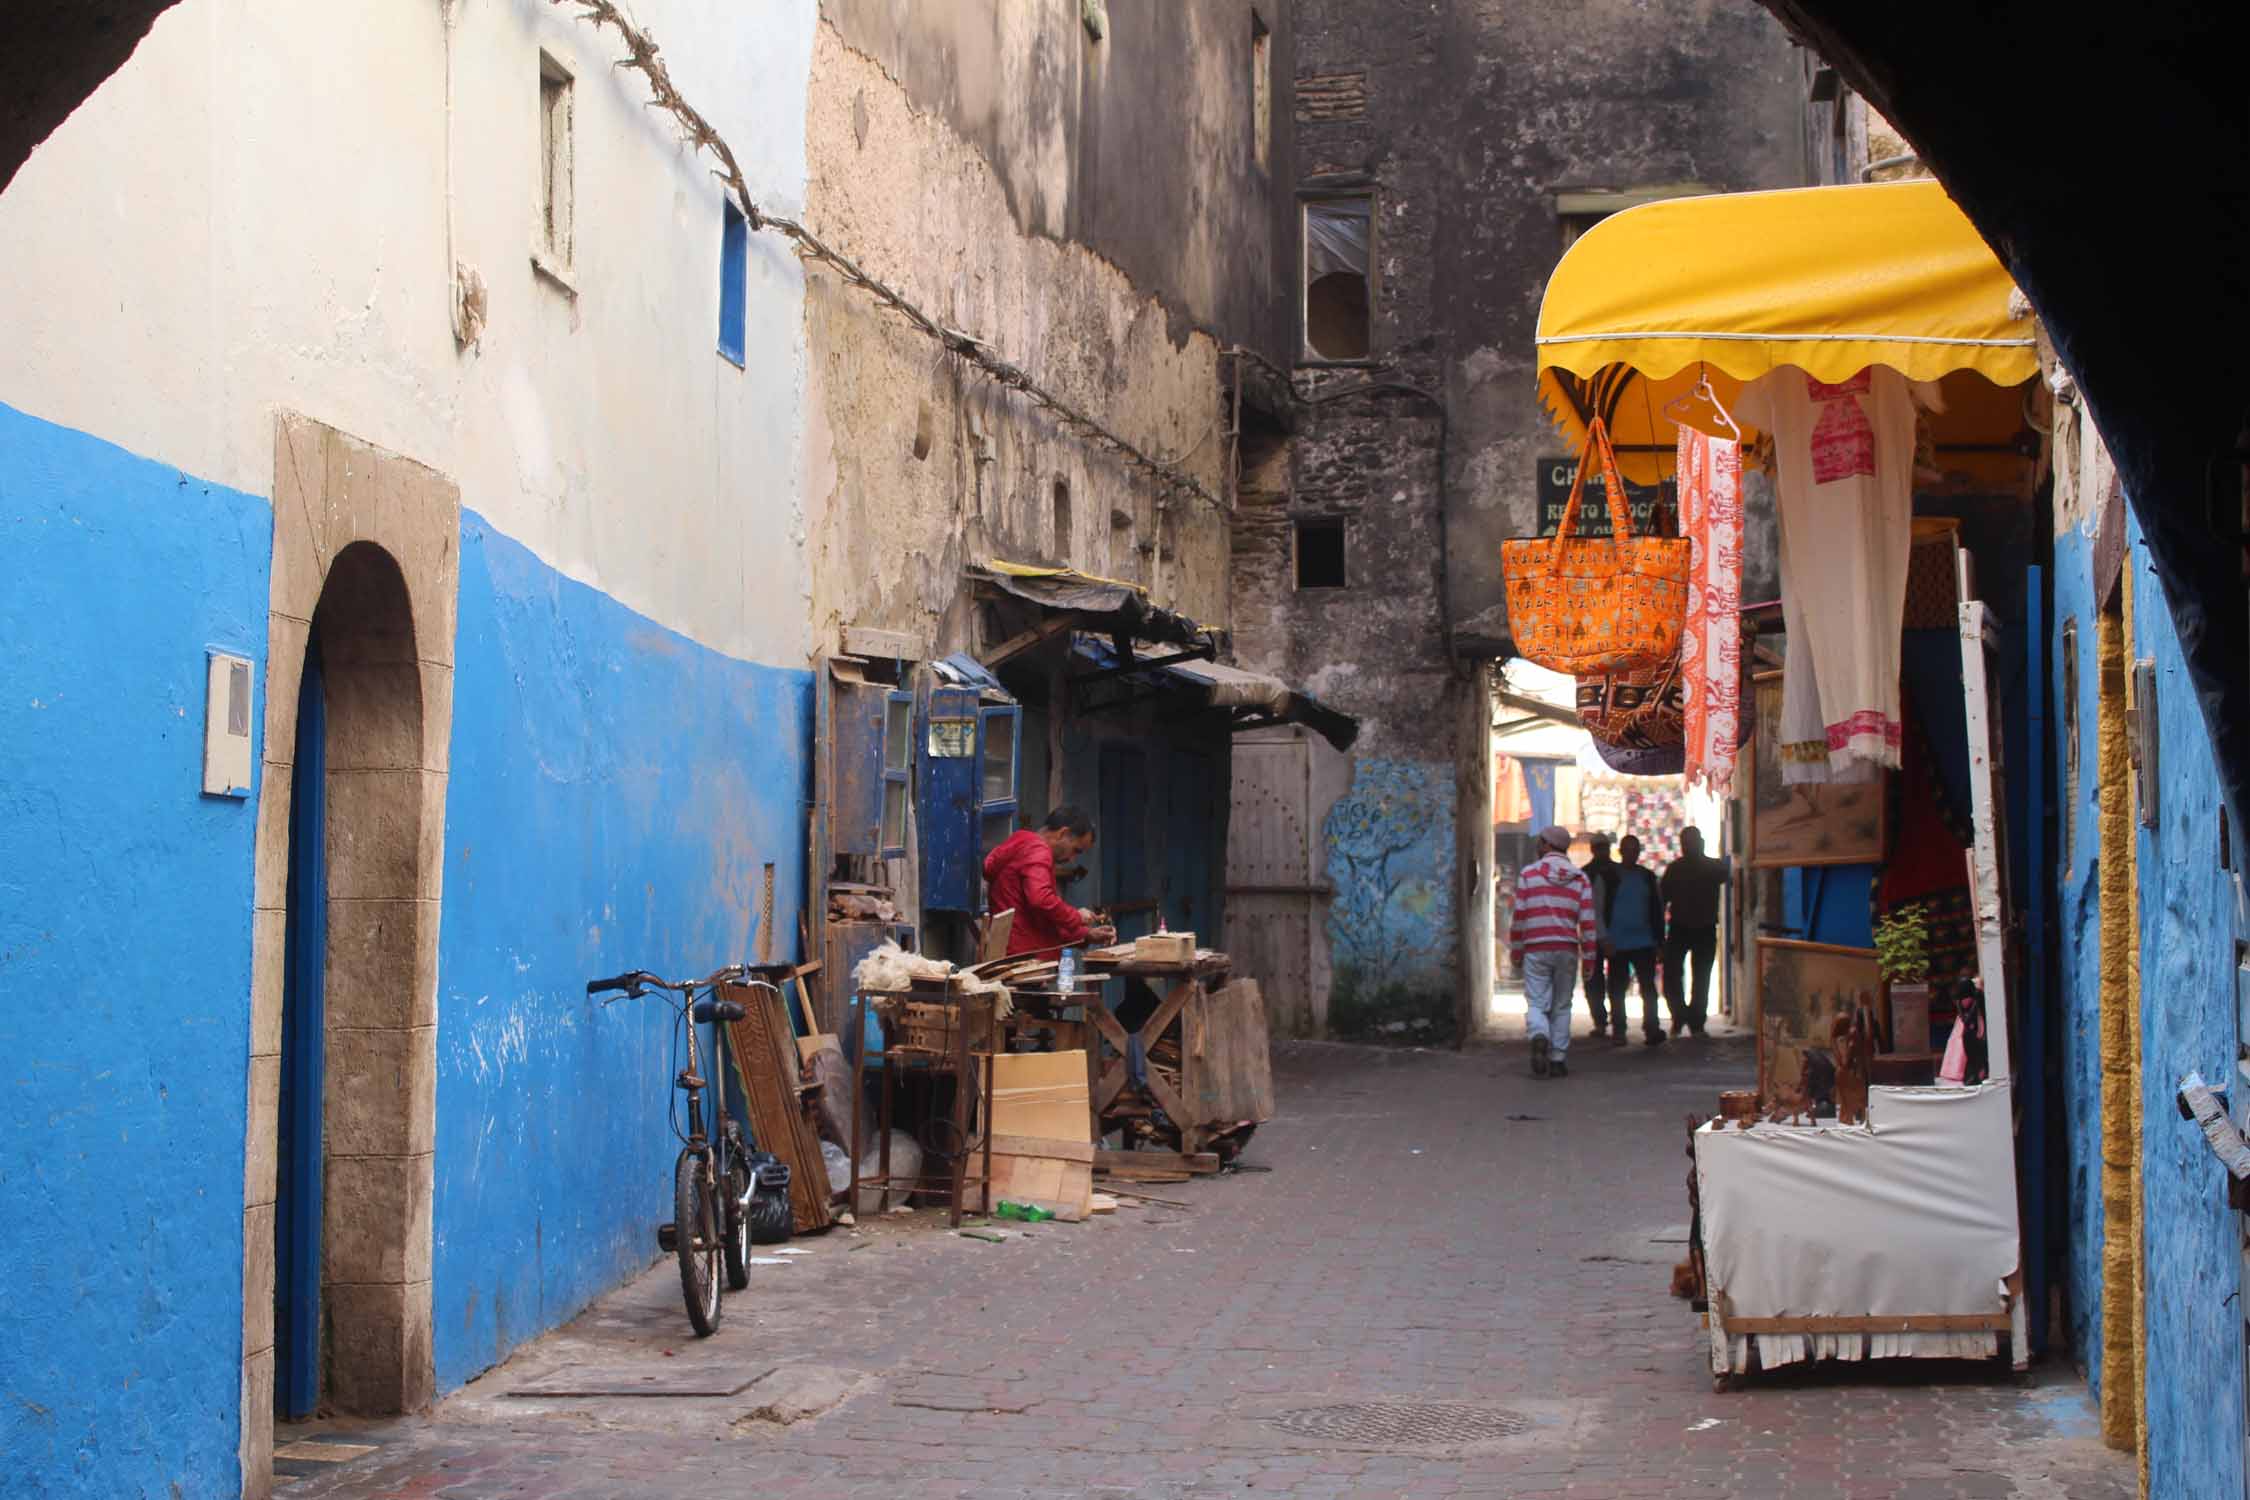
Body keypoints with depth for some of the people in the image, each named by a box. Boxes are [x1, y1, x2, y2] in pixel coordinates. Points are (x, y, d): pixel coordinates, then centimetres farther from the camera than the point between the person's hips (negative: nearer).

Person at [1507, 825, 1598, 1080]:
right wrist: (1589, 958, 7)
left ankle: (1539, 1037, -30)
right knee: (1561, 1006, 11)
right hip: (1567, 950, 2)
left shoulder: (1528, 874, 1)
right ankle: (1558, 1059, 7)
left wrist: (1516, 953, 7)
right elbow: (1587, 922, 2)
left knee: (1537, 1003, -1)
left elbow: (1519, 917, -1)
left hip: (1536, 950, -2)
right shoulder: (1580, 878, 7)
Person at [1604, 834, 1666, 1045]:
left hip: (1644, 942, 2)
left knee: (1648, 986, -5)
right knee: (1618, 988, 4)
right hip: (1618, 944, -2)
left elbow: (1657, 909, 15)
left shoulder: (1647, 876, 12)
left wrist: (1659, 940, 9)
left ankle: (1652, 1029, -9)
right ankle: (1618, 1030, 11)